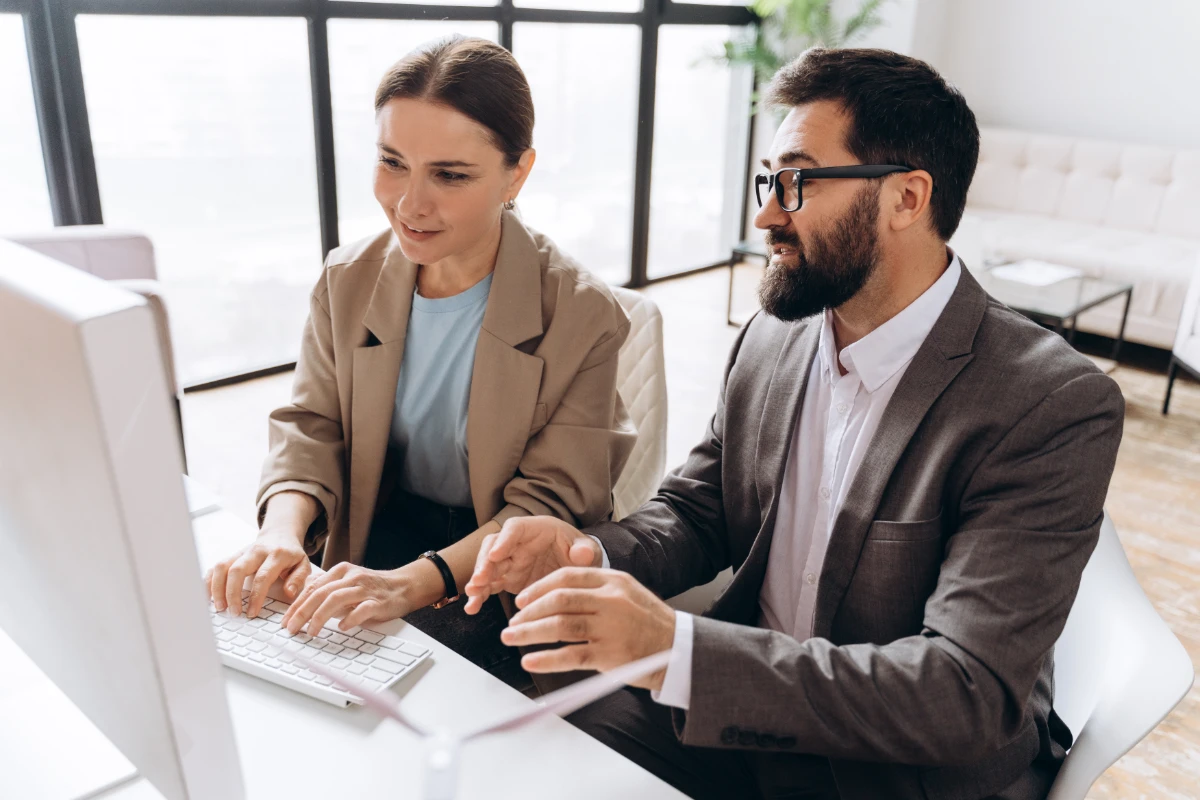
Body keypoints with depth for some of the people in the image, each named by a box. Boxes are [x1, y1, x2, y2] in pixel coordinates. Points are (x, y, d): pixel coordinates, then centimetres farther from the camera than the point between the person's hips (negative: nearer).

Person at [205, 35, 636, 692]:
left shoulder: (583, 318, -15)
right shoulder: (348, 280, 1)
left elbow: (551, 502, -16)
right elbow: (310, 428, 3)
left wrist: (416, 581, -31)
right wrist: (283, 532, -20)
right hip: (382, 535, 4)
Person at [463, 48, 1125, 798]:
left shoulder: (1055, 406, -21)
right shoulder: (772, 340, -1)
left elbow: (969, 693, -27)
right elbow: (695, 510, 6)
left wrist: (674, 649, -35)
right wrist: (589, 553, -17)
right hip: (749, 713, 5)